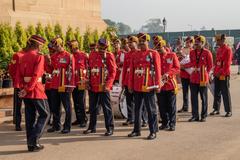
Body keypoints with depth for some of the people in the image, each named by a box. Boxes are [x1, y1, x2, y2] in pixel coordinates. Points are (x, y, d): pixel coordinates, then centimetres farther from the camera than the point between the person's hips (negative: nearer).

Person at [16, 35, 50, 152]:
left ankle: (31, 144, 16)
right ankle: (34, 140, -5)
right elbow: (36, 75, -19)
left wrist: (23, 87, -4)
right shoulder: (39, 57, -11)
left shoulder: (23, 57, 11)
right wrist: (28, 89, -16)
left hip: (25, 90, 7)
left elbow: (18, 75, 5)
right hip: (36, 89, -7)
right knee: (44, 114, 5)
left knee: (30, 117, 11)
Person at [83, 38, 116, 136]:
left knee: (106, 108, -1)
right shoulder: (92, 55, 12)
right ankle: (92, 127, 25)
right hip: (93, 87, 5)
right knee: (92, 108, 13)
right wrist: (88, 82, 9)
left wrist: (107, 84, -14)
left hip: (103, 88, -5)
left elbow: (113, 72, -7)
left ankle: (110, 128, 7)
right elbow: (89, 69, 17)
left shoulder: (109, 56, -3)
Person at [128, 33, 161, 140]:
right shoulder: (135, 55, 12)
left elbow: (157, 70, -5)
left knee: (151, 109, 1)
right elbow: (131, 71, 13)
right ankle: (137, 130, 22)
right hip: (137, 87, 5)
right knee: (137, 109, 12)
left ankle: (153, 132, 7)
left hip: (149, 87, -5)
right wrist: (130, 85, 10)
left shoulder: (154, 54, -1)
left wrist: (157, 85, -9)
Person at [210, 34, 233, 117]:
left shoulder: (228, 49, -11)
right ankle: (216, 109, 20)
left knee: (225, 93, -2)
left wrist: (221, 72, -17)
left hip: (224, 75, -8)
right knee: (217, 92, 11)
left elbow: (227, 64, -16)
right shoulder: (219, 49, 13)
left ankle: (228, 111, 5)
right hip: (217, 75, 8)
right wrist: (215, 72, 10)